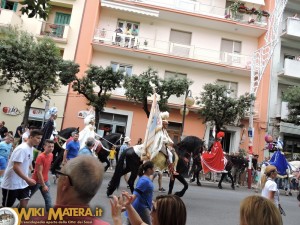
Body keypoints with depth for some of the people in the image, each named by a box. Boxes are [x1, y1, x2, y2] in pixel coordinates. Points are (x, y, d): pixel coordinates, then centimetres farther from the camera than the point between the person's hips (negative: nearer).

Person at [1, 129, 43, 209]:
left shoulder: (31, 148, 4)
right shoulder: (22, 149, -23)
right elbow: (15, 167, -27)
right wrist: (27, 179, -28)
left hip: (22, 182, 8)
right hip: (11, 183, -8)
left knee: (24, 201, 4)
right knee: (6, 207, 6)